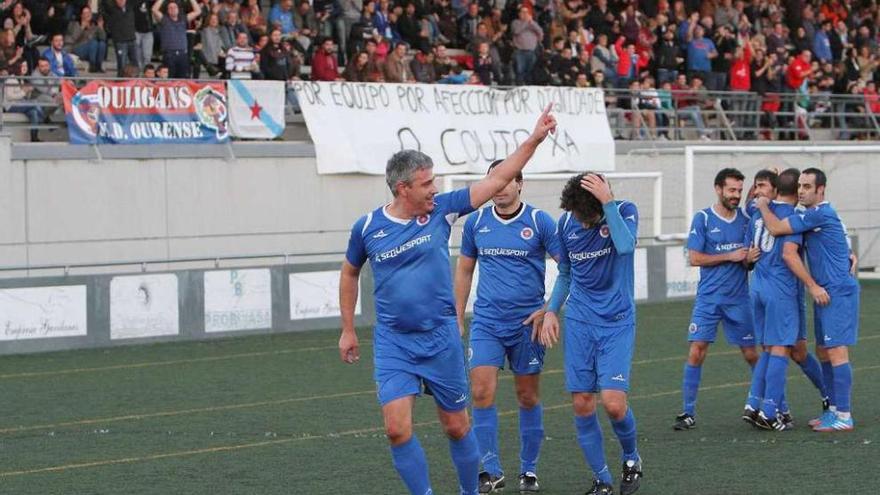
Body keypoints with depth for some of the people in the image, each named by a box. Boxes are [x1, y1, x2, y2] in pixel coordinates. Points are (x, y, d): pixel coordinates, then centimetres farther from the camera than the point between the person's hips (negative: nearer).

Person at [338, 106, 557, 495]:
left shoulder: (441, 210, -4)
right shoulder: (367, 228, -5)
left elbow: (497, 180, -1)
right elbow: (349, 274, 13)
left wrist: (534, 138, -6)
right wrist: (348, 330, 14)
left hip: (442, 339, 1)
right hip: (392, 343, -1)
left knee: (457, 426, 10)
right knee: (397, 429, -12)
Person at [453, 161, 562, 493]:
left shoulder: (540, 221, -6)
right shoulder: (476, 222, 4)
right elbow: (464, 270, 14)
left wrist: (549, 310, -10)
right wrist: (457, 319, 12)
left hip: (527, 323, -2)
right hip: (486, 323, 2)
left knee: (528, 397, 7)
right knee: (481, 392, -11)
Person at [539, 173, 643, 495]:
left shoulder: (624, 211, -8)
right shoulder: (565, 224, 2)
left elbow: (625, 246, -30)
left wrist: (608, 203, -31)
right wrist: (550, 311, 5)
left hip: (618, 323, -3)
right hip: (580, 323, 4)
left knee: (613, 403, -14)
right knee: (582, 405, -1)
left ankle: (631, 458, 16)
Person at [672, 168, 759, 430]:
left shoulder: (746, 218, 6)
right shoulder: (703, 219, -3)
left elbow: (755, 250, 16)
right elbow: (694, 257, -7)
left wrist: (752, 257, -9)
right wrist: (730, 256, -13)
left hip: (739, 298, 3)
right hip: (708, 298, -2)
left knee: (751, 354, 5)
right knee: (696, 351, -10)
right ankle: (688, 412, -4)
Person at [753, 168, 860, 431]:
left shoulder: (820, 214, -16)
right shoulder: (813, 215, 15)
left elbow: (776, 228, -16)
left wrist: (763, 206, 0)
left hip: (837, 293, -10)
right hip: (825, 292, 10)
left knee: (836, 352, -11)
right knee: (823, 351, 14)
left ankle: (844, 417, -11)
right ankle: (834, 408, 22)